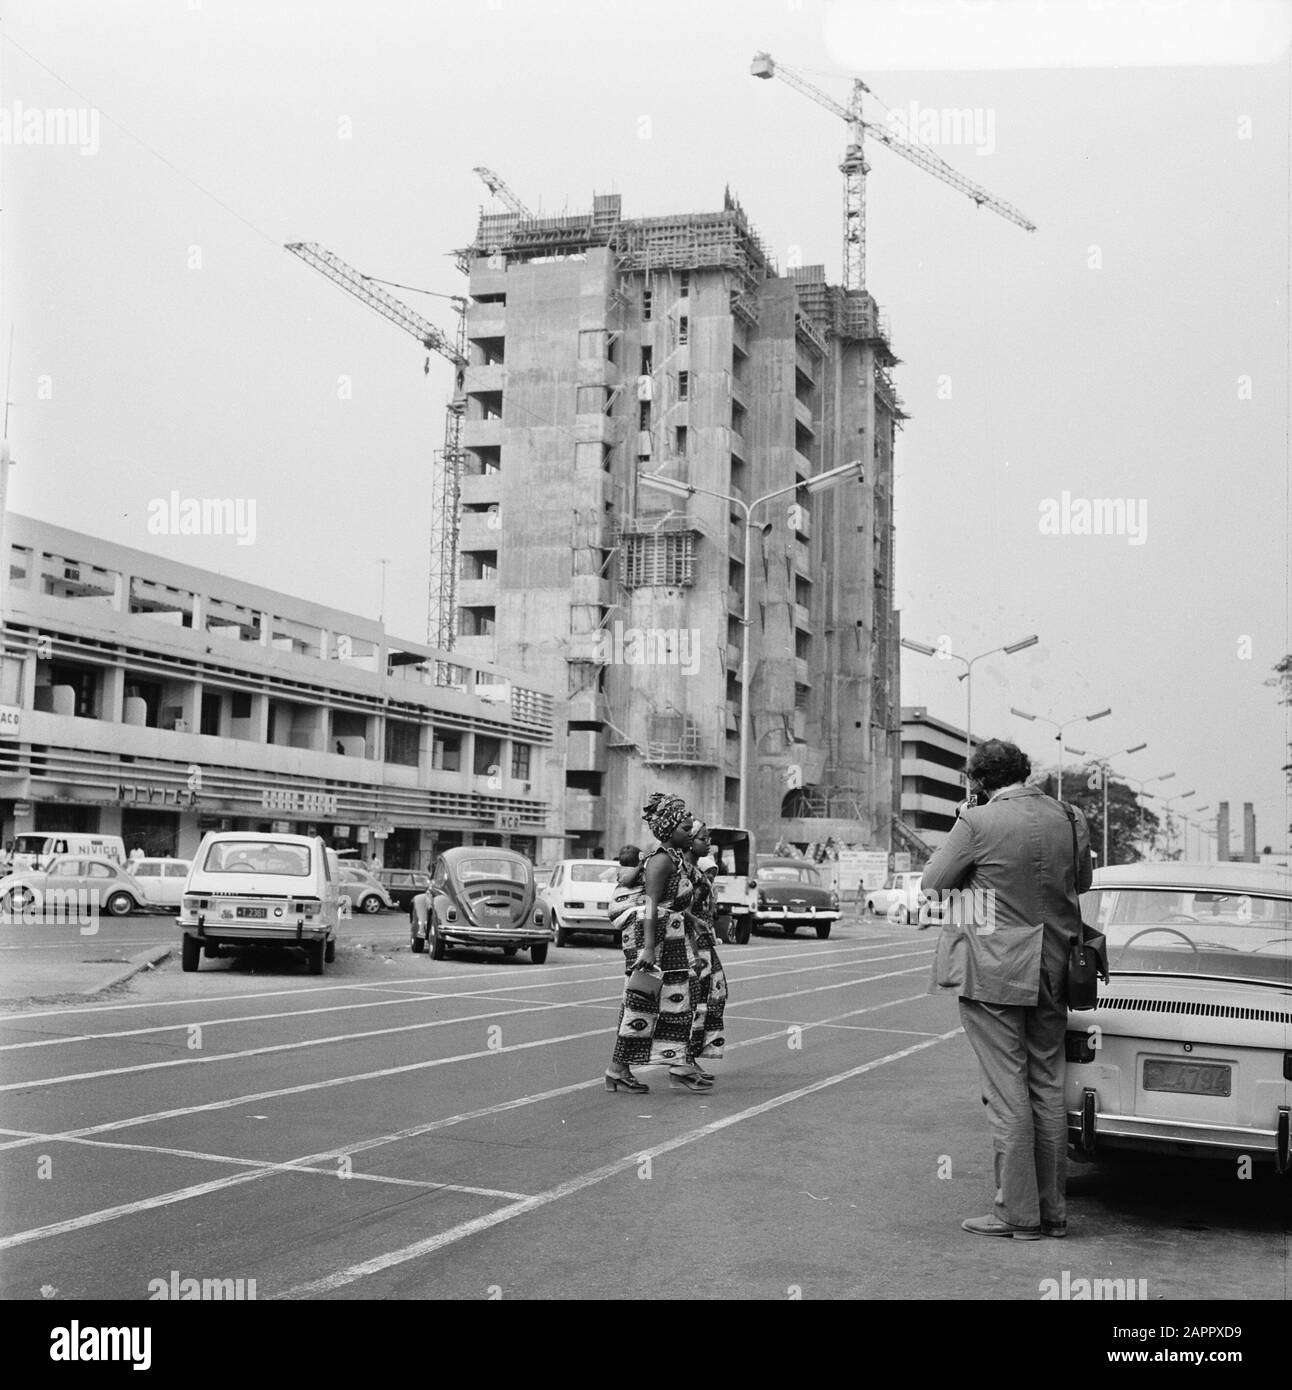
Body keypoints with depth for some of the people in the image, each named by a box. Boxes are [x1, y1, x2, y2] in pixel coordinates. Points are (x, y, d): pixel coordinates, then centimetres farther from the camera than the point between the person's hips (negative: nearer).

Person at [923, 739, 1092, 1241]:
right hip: (1052, 972, 5)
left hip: (993, 973, -5)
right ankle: (1052, 1210, 20)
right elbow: (1082, 882, 16)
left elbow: (934, 881, -4)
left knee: (1007, 1094, 1)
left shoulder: (978, 822, -14)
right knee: (1048, 1090, 13)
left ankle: (1018, 1213, 6)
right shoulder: (1070, 819, 2)